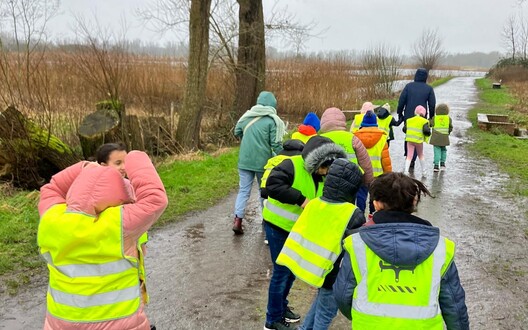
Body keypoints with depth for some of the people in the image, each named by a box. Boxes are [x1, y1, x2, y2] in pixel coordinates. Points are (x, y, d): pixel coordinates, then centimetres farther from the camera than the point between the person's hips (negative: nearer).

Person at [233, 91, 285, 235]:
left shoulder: (247, 116, 5)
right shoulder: (272, 120, -9)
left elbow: (237, 133, 15)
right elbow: (276, 144, -12)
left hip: (245, 160, 3)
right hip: (263, 161, -3)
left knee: (243, 190, 7)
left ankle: (238, 220, -7)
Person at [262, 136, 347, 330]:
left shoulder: (322, 177, 3)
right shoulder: (291, 166, -21)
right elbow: (273, 186, -34)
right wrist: (300, 199, -34)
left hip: (298, 229, 8)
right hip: (278, 226, -8)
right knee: (282, 272, -2)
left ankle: (281, 306, 39)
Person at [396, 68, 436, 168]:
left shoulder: (409, 86, -1)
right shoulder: (429, 89, 0)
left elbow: (401, 101, -4)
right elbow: (432, 105, 1)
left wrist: (400, 113, 5)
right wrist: (431, 117, 12)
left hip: (408, 116, 1)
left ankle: (407, 154, 30)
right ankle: (412, 160, 2)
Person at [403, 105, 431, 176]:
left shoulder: (409, 120, 10)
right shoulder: (424, 121, -3)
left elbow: (404, 129, 7)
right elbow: (426, 131, -14)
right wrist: (429, 133, 8)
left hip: (409, 139, 2)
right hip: (418, 140, -2)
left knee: (409, 156, 2)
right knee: (421, 155, 16)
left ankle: (406, 170, -11)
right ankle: (423, 171, 27)